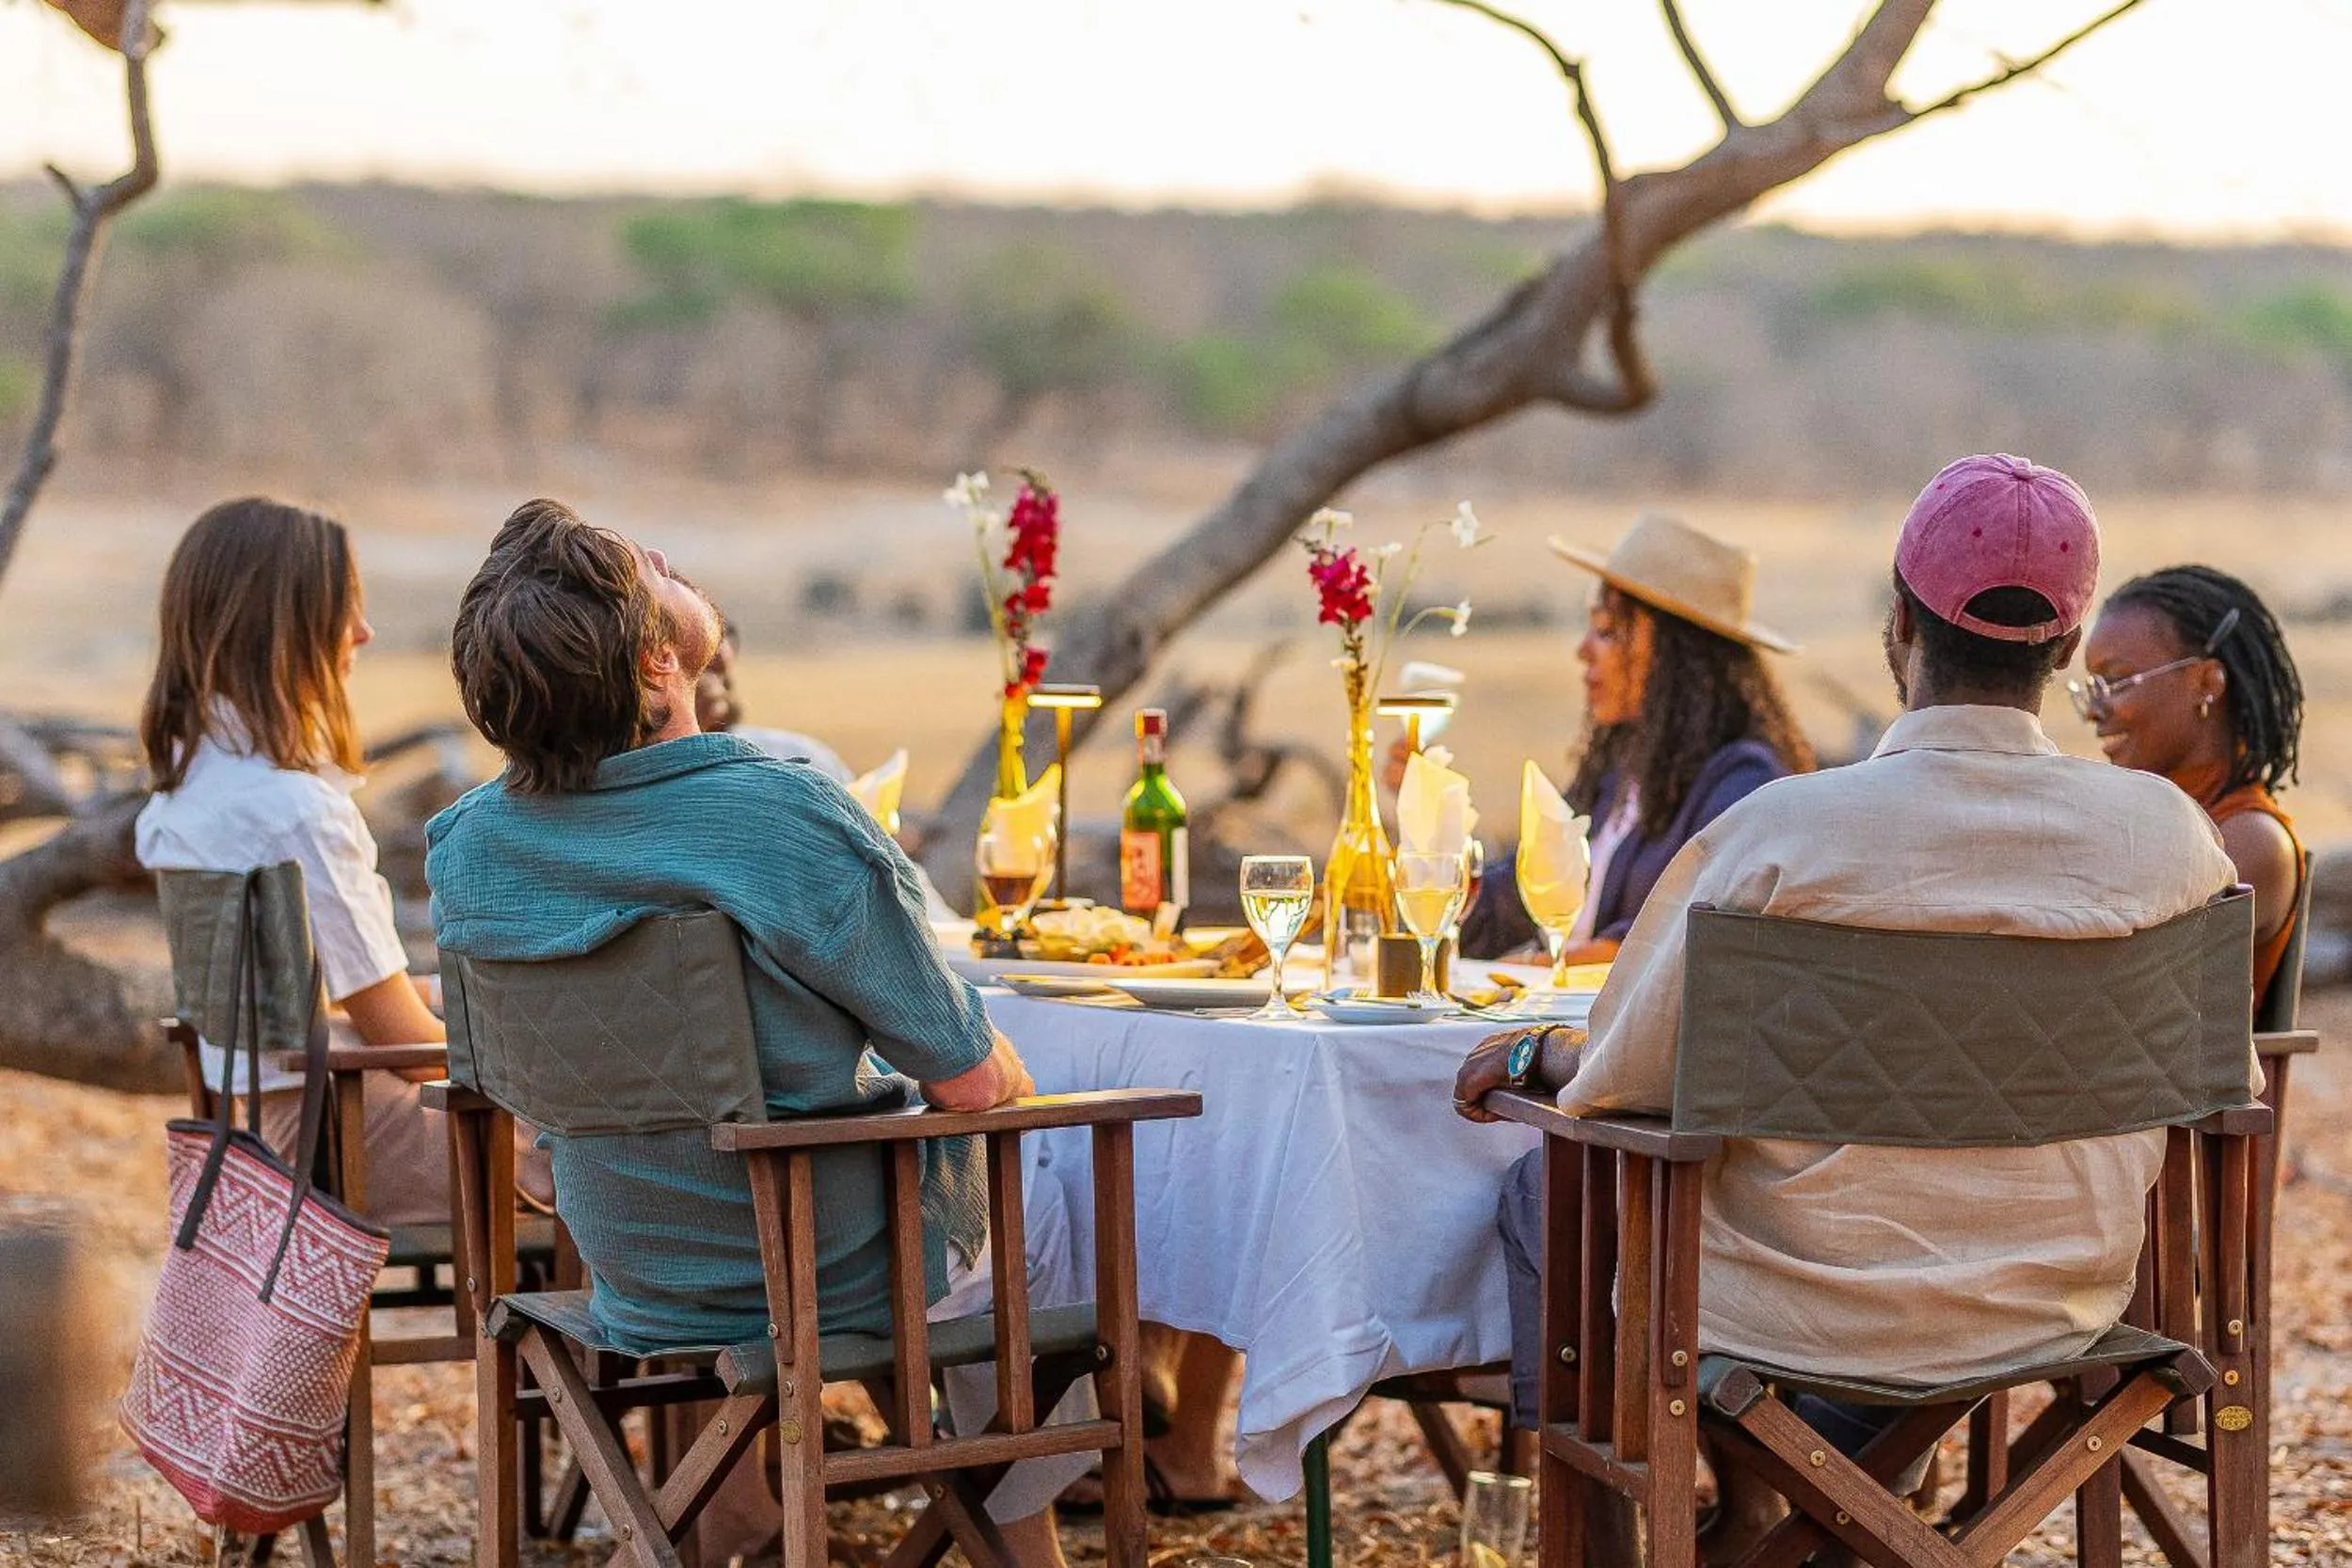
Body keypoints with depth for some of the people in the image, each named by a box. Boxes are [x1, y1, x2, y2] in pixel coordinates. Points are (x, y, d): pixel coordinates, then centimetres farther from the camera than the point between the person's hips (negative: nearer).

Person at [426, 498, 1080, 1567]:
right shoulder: (795, 820, -30)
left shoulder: (465, 848, -14)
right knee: (1043, 1217, 27)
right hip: (843, 1280, -5)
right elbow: (970, 1080, -19)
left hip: (632, 1290, 5)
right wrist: (1005, 1073, 3)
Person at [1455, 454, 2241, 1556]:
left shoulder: (1784, 832, -22)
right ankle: (1769, 1503, 46)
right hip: (2063, 1307, 4)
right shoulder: (2165, 830, -12)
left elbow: (1633, 1075, -11)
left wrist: (1538, 1054, 12)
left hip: (1820, 1306, -4)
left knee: (1545, 1187, 24)